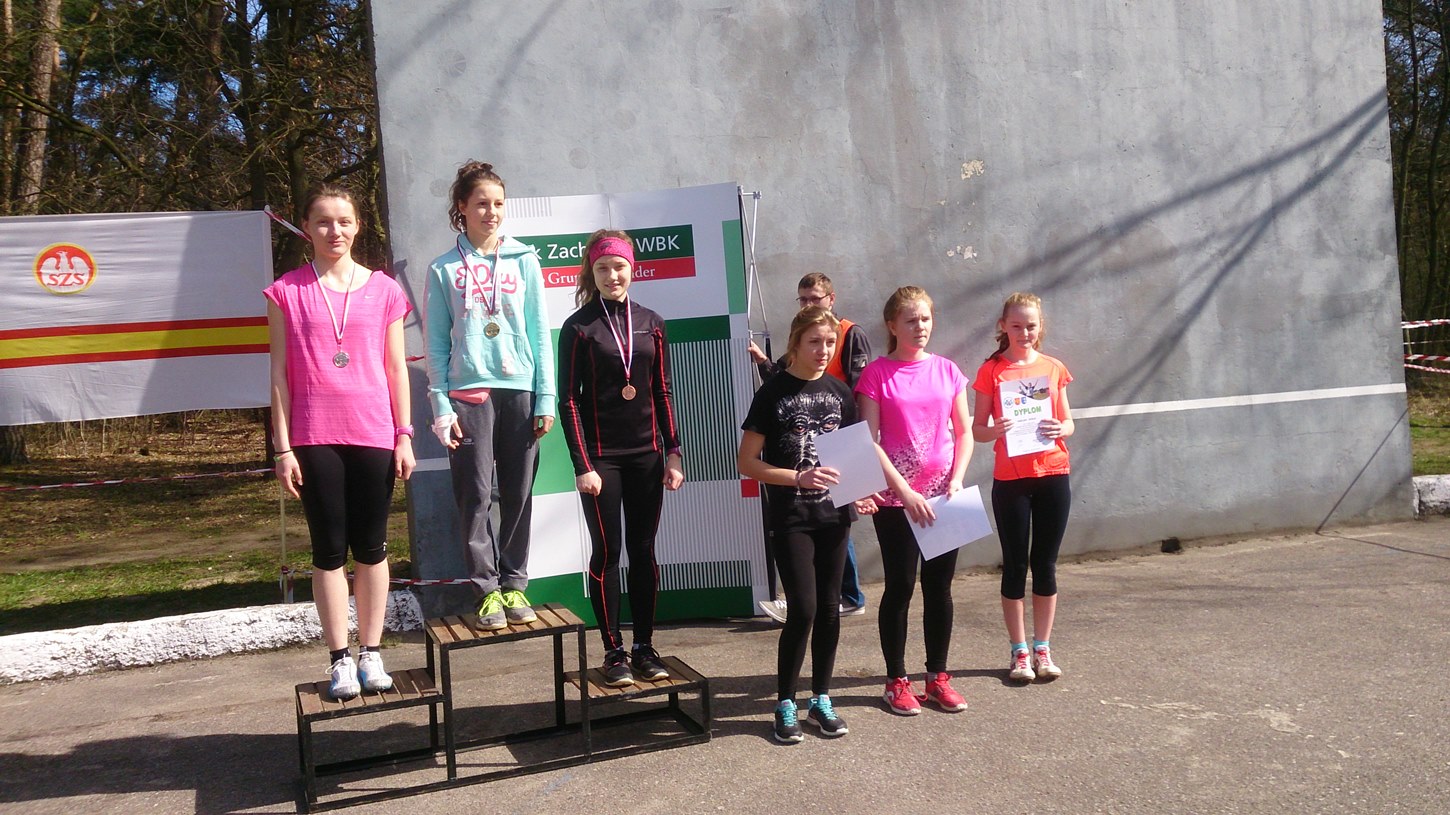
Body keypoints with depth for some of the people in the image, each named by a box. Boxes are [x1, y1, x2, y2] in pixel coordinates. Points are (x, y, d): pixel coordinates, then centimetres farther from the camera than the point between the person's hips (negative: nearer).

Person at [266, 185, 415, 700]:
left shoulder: (383, 290, 7)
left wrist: (404, 435, 4)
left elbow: (396, 368, 9)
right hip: (315, 437, -1)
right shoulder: (286, 292, 3)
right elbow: (280, 373, 2)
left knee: (371, 547, 7)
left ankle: (371, 652, 19)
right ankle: (340, 658, 14)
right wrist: (283, 448, -2)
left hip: (373, 435, 1)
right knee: (329, 550, 5)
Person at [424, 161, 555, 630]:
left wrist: (546, 398, 1)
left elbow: (540, 333, 6)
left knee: (518, 495, 5)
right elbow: (436, 344, 3)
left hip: (520, 391, 1)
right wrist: (441, 406, -4)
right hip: (468, 394, -1)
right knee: (475, 496, 0)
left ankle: (514, 584, 16)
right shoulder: (444, 269, 4)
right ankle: (486, 590, 10)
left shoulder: (523, 261, 6)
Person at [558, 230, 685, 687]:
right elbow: (569, 400, -6)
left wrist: (673, 452, 4)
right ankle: (614, 652, 11)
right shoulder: (578, 327, -3)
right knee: (606, 552, 2)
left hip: (646, 455, 3)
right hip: (601, 457, -3)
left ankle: (645, 647, 17)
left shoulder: (650, 324, 7)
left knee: (643, 551, 7)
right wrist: (582, 465, -12)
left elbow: (663, 393, 10)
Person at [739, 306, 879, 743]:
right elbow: (748, 461, -7)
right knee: (803, 609, -8)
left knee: (829, 609, 9)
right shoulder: (774, 393, -6)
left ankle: (821, 699, 22)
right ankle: (785, 704, 9)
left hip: (834, 514, 4)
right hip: (791, 518, -4)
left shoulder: (839, 392, 7)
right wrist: (798, 478, -20)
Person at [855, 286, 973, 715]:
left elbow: (964, 432, 9)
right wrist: (906, 492, -14)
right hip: (896, 498, -3)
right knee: (900, 587, 3)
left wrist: (956, 480, -5)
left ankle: (937, 676, 22)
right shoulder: (877, 374, -5)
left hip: (943, 495, 4)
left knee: (939, 586, 9)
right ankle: (896, 681, 16)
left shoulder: (947, 370, 6)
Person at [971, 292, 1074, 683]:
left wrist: (1061, 429, -12)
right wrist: (996, 430, -22)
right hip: (1010, 479, -2)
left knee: (1045, 563, 8)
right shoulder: (992, 370, -1)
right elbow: (977, 430, -1)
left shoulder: (1054, 368, 6)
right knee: (1015, 565, 4)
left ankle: (1042, 649, 20)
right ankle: (1019, 652, 15)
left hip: (1053, 474, 2)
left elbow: (1068, 422, 11)